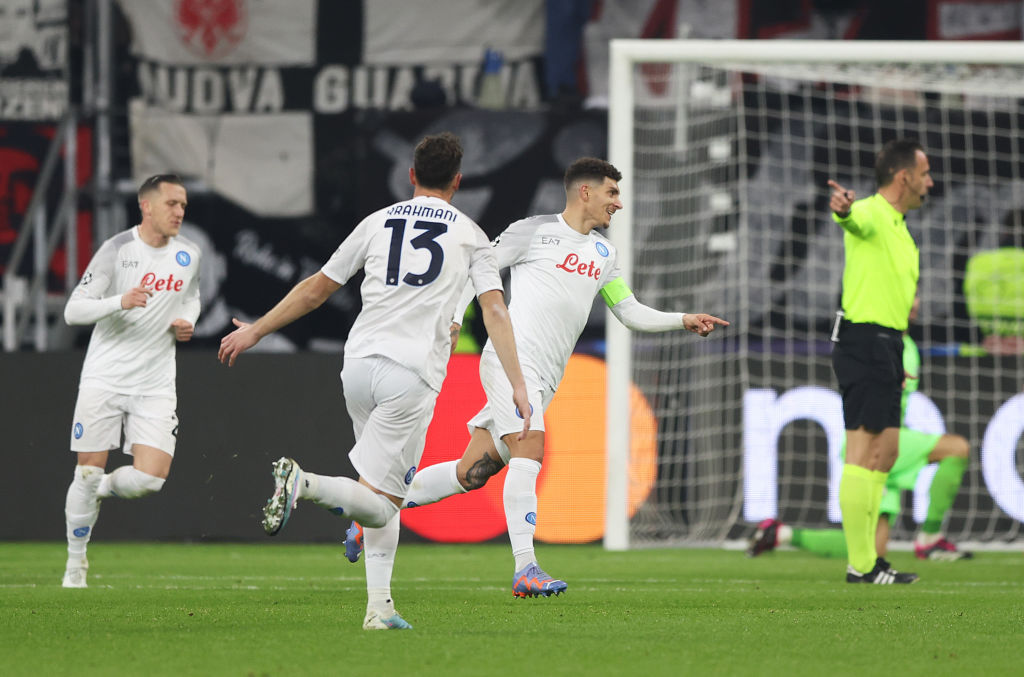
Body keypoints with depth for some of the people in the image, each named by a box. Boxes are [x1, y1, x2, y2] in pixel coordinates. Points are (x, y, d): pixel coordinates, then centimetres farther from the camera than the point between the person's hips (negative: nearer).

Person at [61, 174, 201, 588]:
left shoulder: (188, 255, 5)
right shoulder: (116, 251, -9)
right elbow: (73, 310, -11)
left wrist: (187, 321, 5)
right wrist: (120, 302, -26)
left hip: (155, 383, 3)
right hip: (104, 378, -3)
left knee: (149, 478, -13)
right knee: (88, 472, 0)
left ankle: (102, 490, 21)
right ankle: (75, 562, 18)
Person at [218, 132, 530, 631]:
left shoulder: (378, 223, 14)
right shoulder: (469, 234, 9)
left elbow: (317, 288, 16)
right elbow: (494, 311, 0)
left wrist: (256, 331, 25)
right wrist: (517, 385, -2)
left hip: (359, 365, 4)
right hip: (412, 375, -4)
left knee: (382, 500, 16)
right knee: (380, 506, -6)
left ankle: (379, 604, 7)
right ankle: (303, 483, -30)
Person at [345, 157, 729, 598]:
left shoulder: (602, 254, 21)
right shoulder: (534, 231, 0)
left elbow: (631, 313, 23)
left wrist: (684, 321, 10)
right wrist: (452, 320, -7)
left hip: (543, 381, 7)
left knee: (473, 471, 4)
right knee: (529, 449, -23)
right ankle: (525, 570, -29)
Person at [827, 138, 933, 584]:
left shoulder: (899, 228, 20)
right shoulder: (872, 214, -11)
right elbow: (856, 219, -37)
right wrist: (844, 209, -60)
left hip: (885, 345, 10)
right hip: (866, 338, -10)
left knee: (885, 452, 14)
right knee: (865, 452, -10)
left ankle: (867, 558, 21)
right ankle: (861, 565, -11)